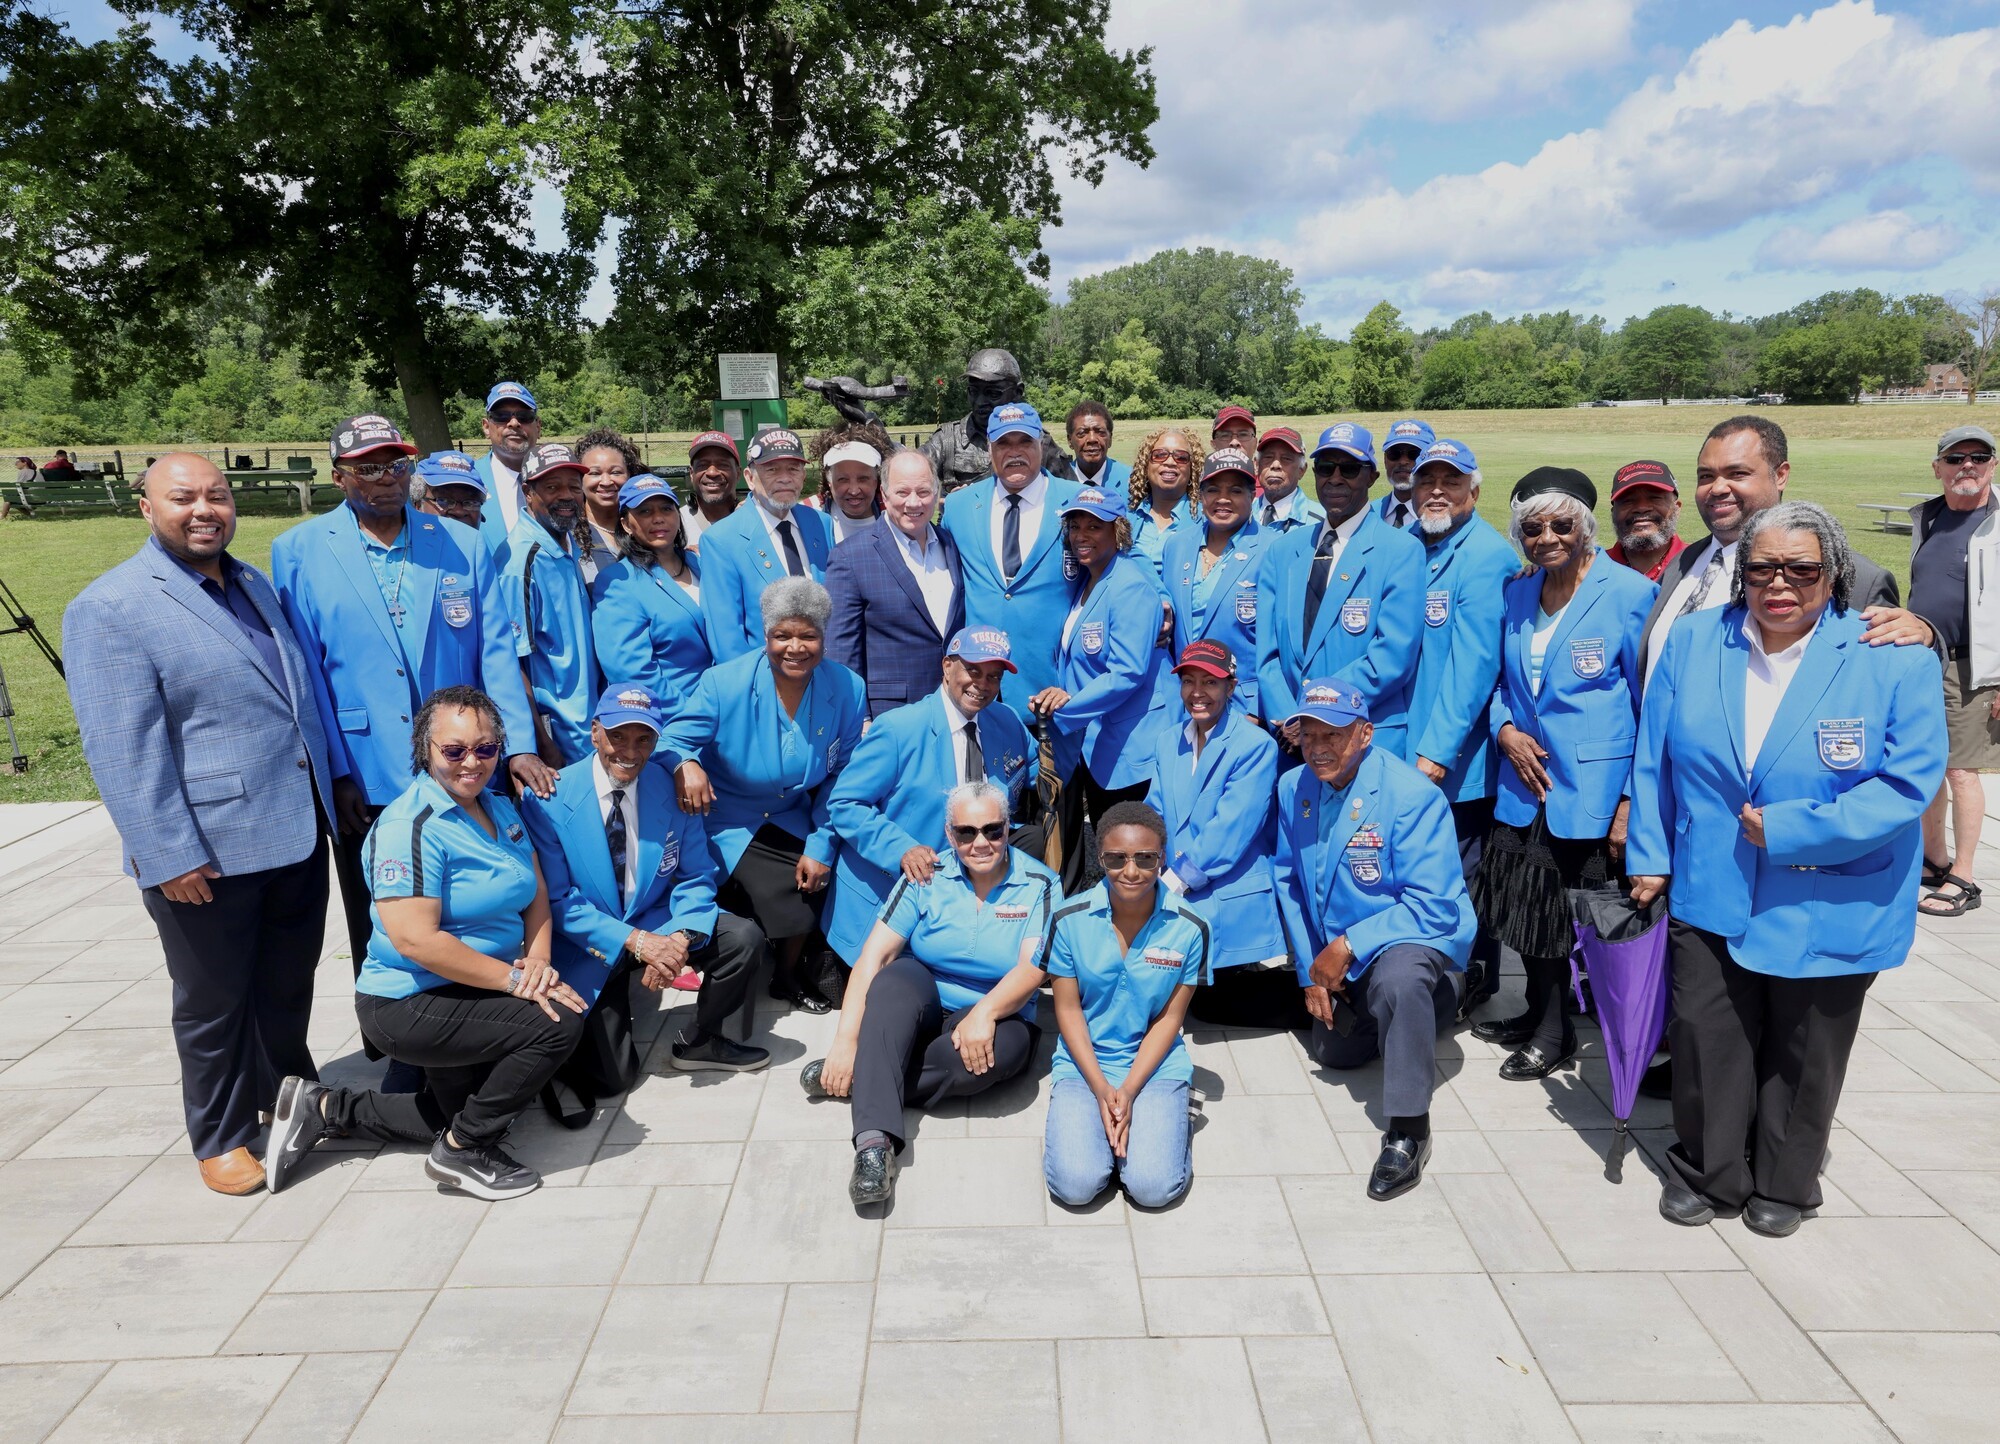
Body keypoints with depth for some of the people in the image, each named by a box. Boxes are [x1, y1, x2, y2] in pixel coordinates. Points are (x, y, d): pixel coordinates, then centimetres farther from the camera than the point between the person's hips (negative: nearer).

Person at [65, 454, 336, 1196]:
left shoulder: (254, 585, 12)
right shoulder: (110, 609, -13)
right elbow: (123, 750, -17)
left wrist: (328, 794, 16)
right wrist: (168, 856, -20)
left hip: (297, 831, 7)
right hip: (208, 852, -6)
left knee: (289, 985, 20)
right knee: (213, 1003, 11)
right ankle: (221, 1139, 30)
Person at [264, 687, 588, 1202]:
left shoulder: (501, 809, 4)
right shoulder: (410, 826, -22)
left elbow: (537, 895, 4)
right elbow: (415, 939, -28)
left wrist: (538, 959, -15)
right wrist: (513, 979, -26)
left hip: (471, 998, 9)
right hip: (410, 1005, -9)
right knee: (560, 1023, -23)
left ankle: (325, 1109, 31)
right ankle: (463, 1150, -5)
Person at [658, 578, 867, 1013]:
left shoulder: (848, 689, -6)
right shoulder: (723, 683, -13)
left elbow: (842, 777, 0)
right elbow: (673, 739, -11)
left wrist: (821, 847, -5)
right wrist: (684, 764, -37)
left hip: (795, 824, 4)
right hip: (727, 825, -3)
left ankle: (787, 977, 19)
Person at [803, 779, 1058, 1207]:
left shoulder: (1038, 884, -5)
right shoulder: (928, 876, -3)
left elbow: (1031, 969, -16)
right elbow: (874, 954, -12)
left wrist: (984, 1013, -35)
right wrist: (846, 1039, -23)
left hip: (996, 1017, 0)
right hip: (921, 1008, 1)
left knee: (1000, 1051, -36)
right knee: (897, 976, -34)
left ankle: (850, 1079, -22)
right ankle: (875, 1141, -44)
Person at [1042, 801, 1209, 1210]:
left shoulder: (1189, 927, -9)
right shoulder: (1069, 920, -9)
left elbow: (1169, 1017, -4)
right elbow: (1068, 1009, -3)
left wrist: (1128, 1091, -13)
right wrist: (1101, 1089, -12)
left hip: (1156, 1065, 0)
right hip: (1083, 1064, 0)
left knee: (1155, 1188, -19)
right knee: (1076, 1185, -19)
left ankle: (1168, 1128, 12)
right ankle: (1070, 1129, 13)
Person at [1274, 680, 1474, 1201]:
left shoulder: (1411, 794, -26)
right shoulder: (1293, 787, -7)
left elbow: (1434, 905, -27)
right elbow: (1289, 881, 3)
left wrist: (1349, 947, -28)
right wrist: (1312, 969, -1)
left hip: (1418, 936, -7)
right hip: (1338, 960, 7)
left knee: (1396, 980, -40)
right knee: (1331, 1052, 19)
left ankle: (1408, 1128, -24)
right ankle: (1419, 1006, 43)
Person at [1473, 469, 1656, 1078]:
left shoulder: (1629, 592, -10)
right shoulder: (1516, 593, 6)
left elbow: (1650, 705, -9)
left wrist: (1634, 800, -13)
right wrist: (1505, 727, -4)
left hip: (1593, 793, -5)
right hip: (1525, 783, 5)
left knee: (1581, 914, 6)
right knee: (1528, 906, 14)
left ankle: (1555, 1032, 25)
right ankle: (1541, 1013, 35)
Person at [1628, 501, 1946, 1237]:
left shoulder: (1896, 660, -12)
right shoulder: (1693, 641, -2)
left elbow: (1907, 783, -15)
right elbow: (1655, 758, 3)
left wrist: (1788, 831, -20)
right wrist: (1650, 857, 1)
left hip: (1830, 906, -1)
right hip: (1709, 893, 2)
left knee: (1804, 1054, 15)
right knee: (1706, 1037, 8)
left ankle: (1783, 1184, 37)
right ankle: (1708, 1173, 31)